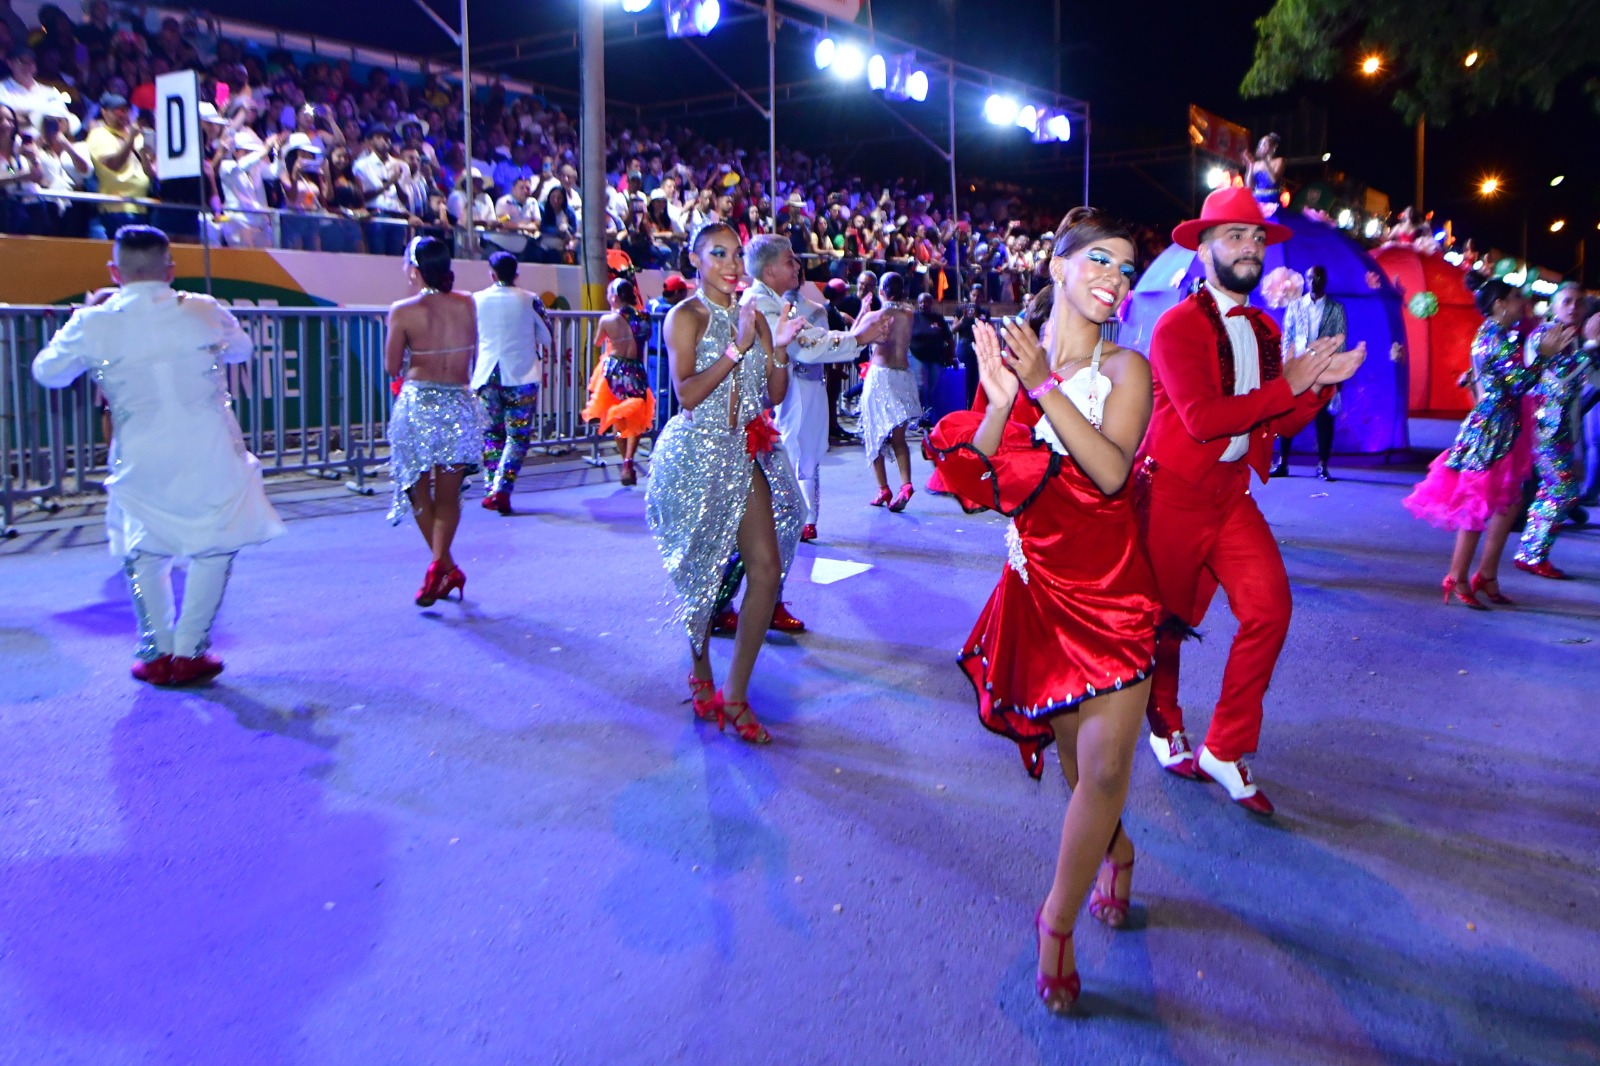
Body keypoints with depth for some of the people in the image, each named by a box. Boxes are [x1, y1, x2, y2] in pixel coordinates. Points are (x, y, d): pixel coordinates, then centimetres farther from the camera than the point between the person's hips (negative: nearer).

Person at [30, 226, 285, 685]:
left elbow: (47, 372, 10)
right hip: (209, 455, -1)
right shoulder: (203, 311, -6)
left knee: (144, 552, 20)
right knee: (214, 547, 14)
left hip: (140, 462, 1)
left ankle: (157, 653, 19)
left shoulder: (93, 324, -7)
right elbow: (242, 348, 14)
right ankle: (189, 651, 10)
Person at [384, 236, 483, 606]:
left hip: (417, 405, -2)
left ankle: (446, 567, 13)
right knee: (448, 495, 9)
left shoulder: (403, 311, -7)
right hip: (459, 405, 2)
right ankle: (439, 563, -10)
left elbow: (392, 367, -2)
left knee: (419, 492, 14)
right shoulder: (467, 304, 1)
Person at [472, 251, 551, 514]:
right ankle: (501, 489, -12)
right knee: (518, 435, 1)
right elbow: (547, 339, 4)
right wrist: (541, 353, 25)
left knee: (492, 434, 14)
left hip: (487, 375, 3)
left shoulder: (476, 300, 5)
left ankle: (491, 490, 13)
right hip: (521, 375, -3)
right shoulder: (529, 300, -2)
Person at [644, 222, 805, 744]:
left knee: (767, 568, -7)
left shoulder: (754, 317, 12)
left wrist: (778, 349, -7)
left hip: (747, 455, 5)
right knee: (704, 571, 6)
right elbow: (688, 393, -16)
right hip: (698, 456, -5)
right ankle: (701, 675, 29)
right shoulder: (685, 317, -3)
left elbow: (775, 396, 9)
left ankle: (735, 694, 2)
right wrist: (737, 348, -19)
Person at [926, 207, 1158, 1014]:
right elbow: (976, 481, -3)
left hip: (1109, 588, -2)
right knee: (1075, 755, 14)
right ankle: (1115, 854, 44)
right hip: (1039, 584, 2)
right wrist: (1000, 400, -18)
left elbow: (1111, 470, -20)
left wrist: (1045, 386, -21)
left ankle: (1057, 926, 10)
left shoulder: (1124, 368, -2)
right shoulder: (1011, 355, 4)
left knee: (1103, 765, -7)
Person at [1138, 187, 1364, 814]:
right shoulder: (1178, 326, -13)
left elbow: (1284, 423, 12)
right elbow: (1203, 417, -24)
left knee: (1270, 606, -8)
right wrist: (1288, 384, -18)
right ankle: (1166, 728, 36)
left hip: (1231, 492, 6)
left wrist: (1321, 383, -6)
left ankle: (1225, 750, 6)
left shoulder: (1263, 330, 11)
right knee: (1166, 621, 9)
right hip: (1174, 494, -6)